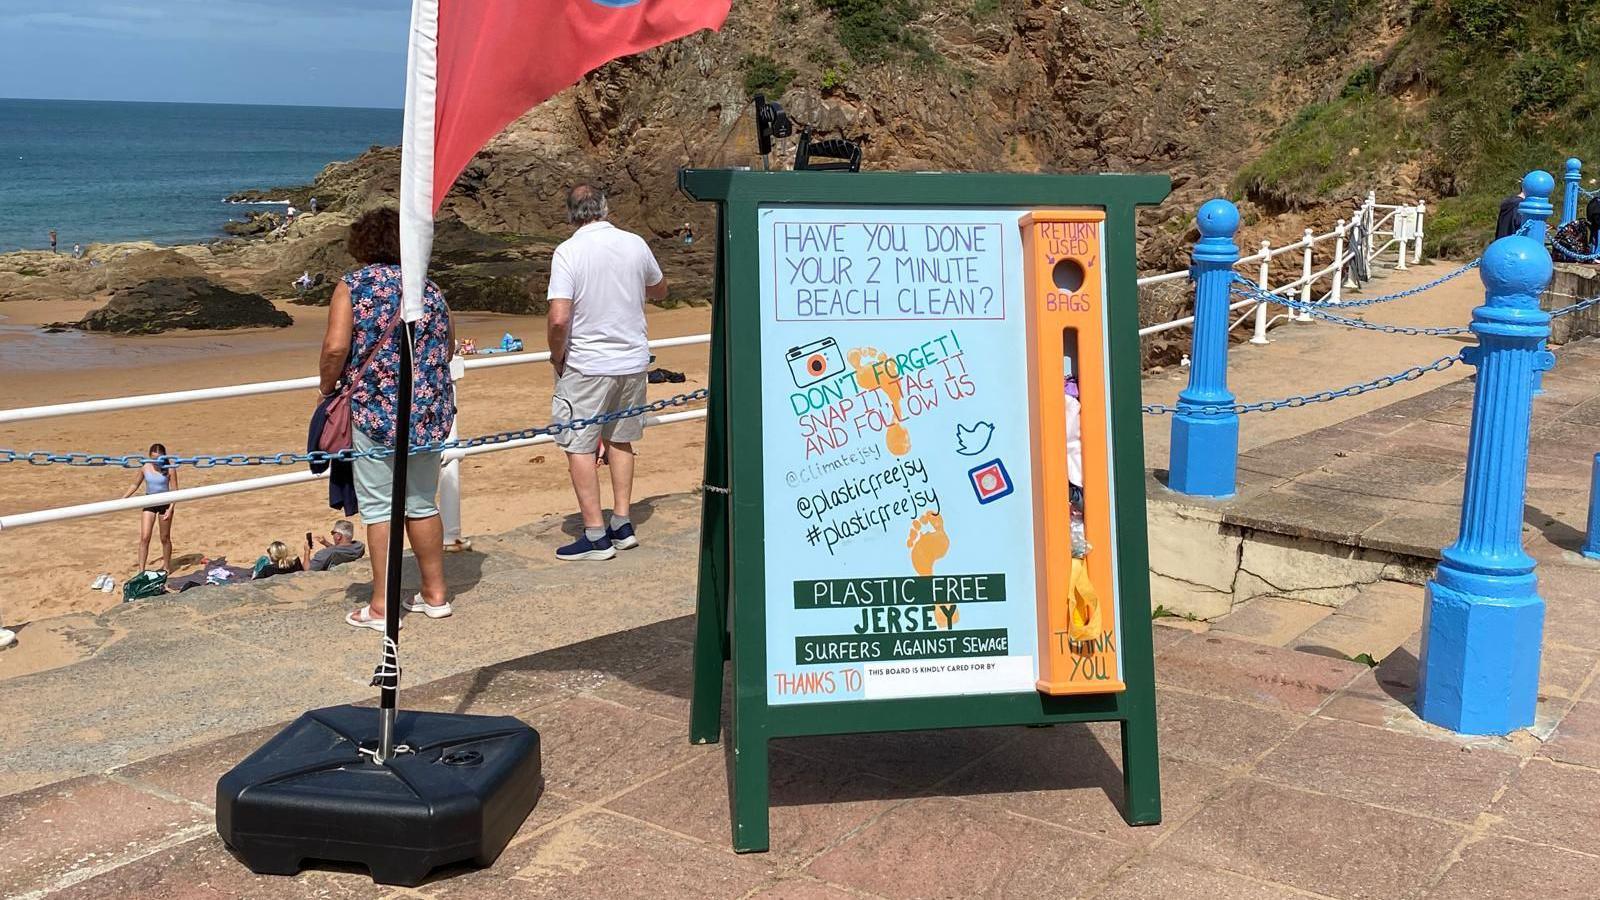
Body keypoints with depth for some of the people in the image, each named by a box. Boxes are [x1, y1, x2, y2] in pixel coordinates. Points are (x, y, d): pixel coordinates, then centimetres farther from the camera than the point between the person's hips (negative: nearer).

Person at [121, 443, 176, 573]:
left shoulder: (170, 469, -13)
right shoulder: (145, 468, -6)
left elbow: (174, 491, -10)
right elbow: (135, 485, 8)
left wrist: (170, 508, -18)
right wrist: (122, 499, 6)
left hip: (164, 504, -2)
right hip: (149, 504, 2)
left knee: (165, 538, 10)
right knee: (144, 538, -7)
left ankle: (166, 566, 27)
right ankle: (141, 569, -5)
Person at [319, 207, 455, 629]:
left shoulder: (353, 286, -5)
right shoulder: (430, 290, 8)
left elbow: (336, 347, -14)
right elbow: (447, 348, 14)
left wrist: (327, 387, 1)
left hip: (376, 410, -5)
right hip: (430, 412, 5)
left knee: (379, 506, 2)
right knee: (422, 503, 15)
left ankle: (381, 607, 5)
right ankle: (435, 595, 23)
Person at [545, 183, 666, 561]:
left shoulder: (568, 251, -14)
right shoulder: (635, 243, 0)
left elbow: (559, 318, -21)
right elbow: (660, 290, 18)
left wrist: (557, 357, -4)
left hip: (586, 365, -5)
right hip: (633, 360, 5)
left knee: (580, 447, 4)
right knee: (621, 440, 18)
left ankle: (596, 536, 5)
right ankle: (622, 525, 22)